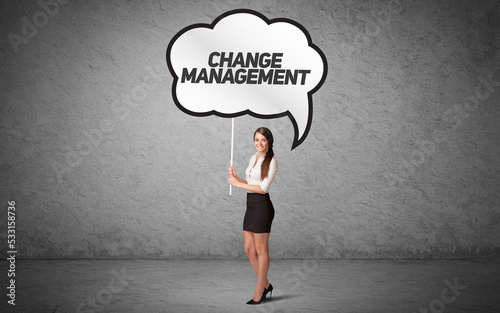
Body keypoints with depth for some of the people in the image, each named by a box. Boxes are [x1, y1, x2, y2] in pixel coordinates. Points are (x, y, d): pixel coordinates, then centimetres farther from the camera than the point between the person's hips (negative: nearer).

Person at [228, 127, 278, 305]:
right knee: (249, 249, 10)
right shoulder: (253, 158, 14)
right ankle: (266, 285, 24)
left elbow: (263, 188, -17)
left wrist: (238, 184, -13)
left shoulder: (272, 161, -10)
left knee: (261, 250, 1)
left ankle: (259, 292, 11)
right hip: (251, 206, 8)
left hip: (262, 206, -8)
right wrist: (236, 178, 2)